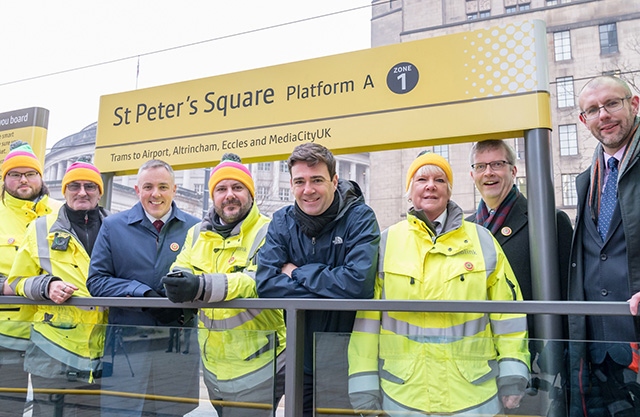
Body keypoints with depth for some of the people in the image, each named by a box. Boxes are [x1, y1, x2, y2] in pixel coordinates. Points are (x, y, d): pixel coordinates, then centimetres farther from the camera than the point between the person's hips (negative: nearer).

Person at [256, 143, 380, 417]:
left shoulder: (360, 218, -13)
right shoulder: (282, 222, -2)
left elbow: (359, 283, -28)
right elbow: (265, 283, -15)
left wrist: (297, 273, -16)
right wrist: (331, 287, -22)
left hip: (349, 360, -3)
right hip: (301, 361, 4)